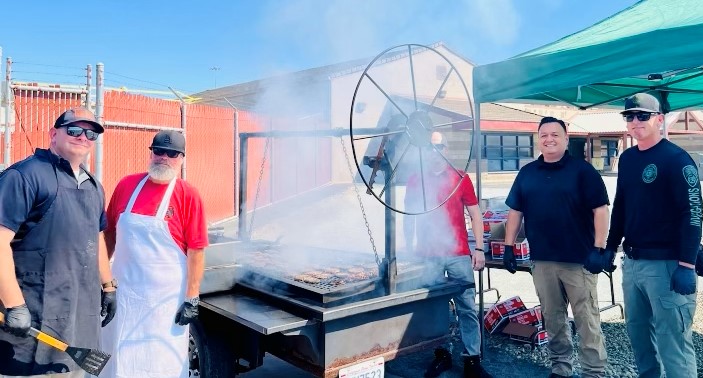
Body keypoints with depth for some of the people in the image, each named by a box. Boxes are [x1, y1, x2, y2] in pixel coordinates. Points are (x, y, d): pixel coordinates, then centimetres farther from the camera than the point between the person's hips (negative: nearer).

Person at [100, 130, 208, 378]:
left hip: (166, 298, -3)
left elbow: (196, 251, -12)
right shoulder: (126, 185, 1)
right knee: (118, 357, 18)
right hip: (123, 293, 4)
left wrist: (192, 298, -14)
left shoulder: (188, 196, -10)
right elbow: (109, 234, 10)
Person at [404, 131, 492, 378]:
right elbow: (408, 217, 11)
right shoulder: (415, 181, 7)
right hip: (427, 256, 1)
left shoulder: (460, 178, 4)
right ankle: (441, 355, 20)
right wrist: (410, 249, 5)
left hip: (458, 255, 0)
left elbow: (475, 214, 6)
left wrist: (479, 249, 0)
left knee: (467, 307, 2)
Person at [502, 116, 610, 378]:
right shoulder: (526, 173, 10)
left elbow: (600, 209, -7)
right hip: (542, 260, 4)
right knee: (552, 319, 14)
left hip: (579, 258, -4)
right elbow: (515, 211, 12)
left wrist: (599, 249, -14)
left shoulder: (582, 170, -3)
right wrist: (509, 246, 7)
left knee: (587, 320, 1)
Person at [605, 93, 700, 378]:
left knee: (671, 338, -2)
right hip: (631, 261, 7)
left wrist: (686, 265, -19)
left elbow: (692, 212, -15)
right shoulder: (627, 159, 11)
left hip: (666, 264, -7)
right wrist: (610, 247, 16)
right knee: (636, 329, 16)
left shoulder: (676, 159, -10)